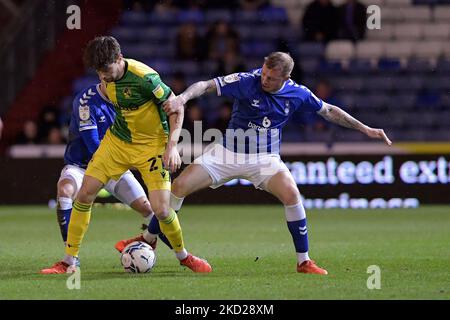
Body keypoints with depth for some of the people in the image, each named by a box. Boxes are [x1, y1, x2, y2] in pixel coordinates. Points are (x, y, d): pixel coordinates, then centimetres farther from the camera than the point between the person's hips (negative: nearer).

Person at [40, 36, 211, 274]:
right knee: (85, 193, -3)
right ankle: (69, 261, 7)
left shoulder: (144, 77, -27)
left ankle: (183, 256, 16)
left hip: (152, 145, -6)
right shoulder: (106, 77, -6)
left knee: (161, 210, -14)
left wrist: (172, 145, -24)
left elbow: (176, 107, -18)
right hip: (117, 139, 6)